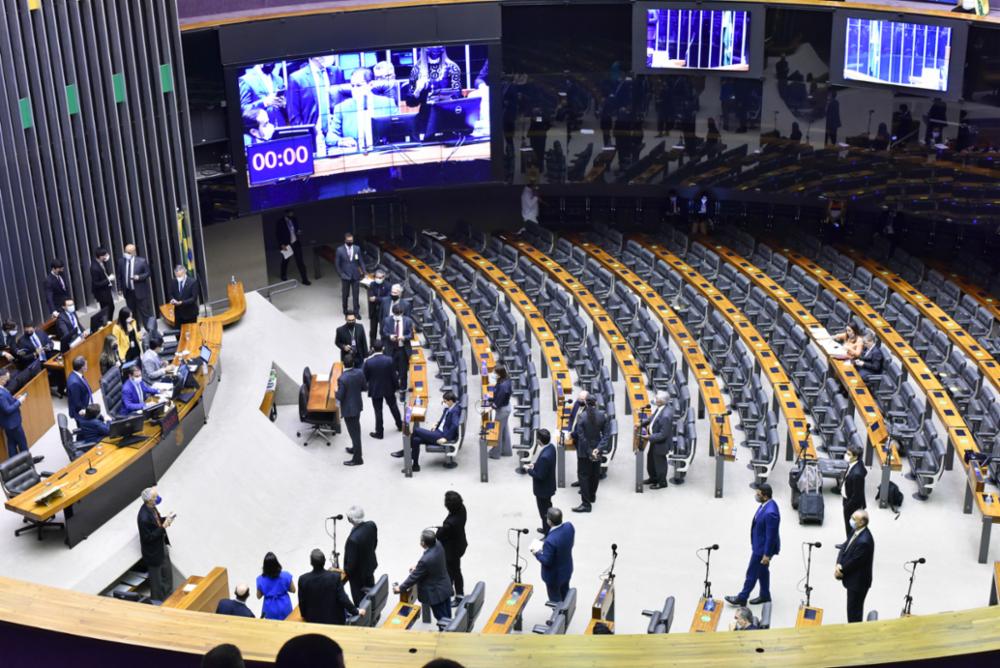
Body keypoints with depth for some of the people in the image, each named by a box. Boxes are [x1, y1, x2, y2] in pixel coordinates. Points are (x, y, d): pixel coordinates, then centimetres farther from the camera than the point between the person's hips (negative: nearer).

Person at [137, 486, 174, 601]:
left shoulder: (151, 507, -8)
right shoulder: (144, 517, -35)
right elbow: (148, 537, -27)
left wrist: (166, 519, -6)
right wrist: (163, 527, -30)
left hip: (162, 547, 9)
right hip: (154, 553, -9)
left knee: (167, 574, 24)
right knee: (157, 579, 13)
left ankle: (168, 597, 44)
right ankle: (158, 601, 33)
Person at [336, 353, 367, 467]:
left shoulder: (342, 378, -28)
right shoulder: (360, 372, -10)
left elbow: (340, 396, -22)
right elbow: (365, 387, 1)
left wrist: (336, 392, -1)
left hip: (348, 408, -7)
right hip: (358, 404, 7)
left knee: (353, 431, 1)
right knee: (356, 428, 26)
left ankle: (357, 458, 8)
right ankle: (355, 448, 45)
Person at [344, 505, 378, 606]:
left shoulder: (353, 539, -41)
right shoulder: (371, 525, -21)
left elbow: (351, 562, -27)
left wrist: (346, 572, -7)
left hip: (358, 573, -7)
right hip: (370, 565, 7)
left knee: (360, 599, 17)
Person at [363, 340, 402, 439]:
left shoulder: (368, 362, -19)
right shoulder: (389, 360, -16)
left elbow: (364, 377, -10)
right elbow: (393, 375, -8)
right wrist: (396, 387, 5)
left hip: (375, 390, -2)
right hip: (389, 388, 2)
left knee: (378, 411, 8)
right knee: (393, 406, 22)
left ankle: (379, 432, 15)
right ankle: (400, 425, 38)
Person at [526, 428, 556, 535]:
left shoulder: (545, 456, -37)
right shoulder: (551, 447, -8)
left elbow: (540, 476, -28)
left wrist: (529, 470, -15)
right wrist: (535, 465, 2)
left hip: (543, 488, -9)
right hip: (548, 485, 9)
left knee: (545, 512, 9)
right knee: (547, 509, 28)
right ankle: (547, 529, 47)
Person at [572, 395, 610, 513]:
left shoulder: (582, 417, -17)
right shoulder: (602, 416, -7)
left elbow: (580, 436, -18)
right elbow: (607, 434, -10)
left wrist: (589, 452, -13)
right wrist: (598, 448, -14)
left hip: (584, 451, -4)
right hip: (596, 449, 4)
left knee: (583, 475, 0)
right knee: (595, 473, 22)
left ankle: (586, 503, -4)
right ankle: (592, 495, 40)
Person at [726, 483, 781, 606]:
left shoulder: (770, 512, -35)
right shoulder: (765, 504, -5)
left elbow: (771, 535, -28)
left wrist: (767, 554, -20)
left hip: (763, 548, -9)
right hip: (759, 544, 9)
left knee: (752, 573, 7)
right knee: (762, 571, 24)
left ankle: (742, 598, 23)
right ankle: (764, 595, 41)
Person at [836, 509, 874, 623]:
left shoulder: (864, 541, -31)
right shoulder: (856, 531, -1)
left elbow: (854, 561, -23)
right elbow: (845, 547, 4)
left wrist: (841, 571, -9)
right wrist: (839, 565, -10)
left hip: (858, 581, -9)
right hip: (853, 579, 9)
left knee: (854, 613, 3)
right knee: (853, 609, 23)